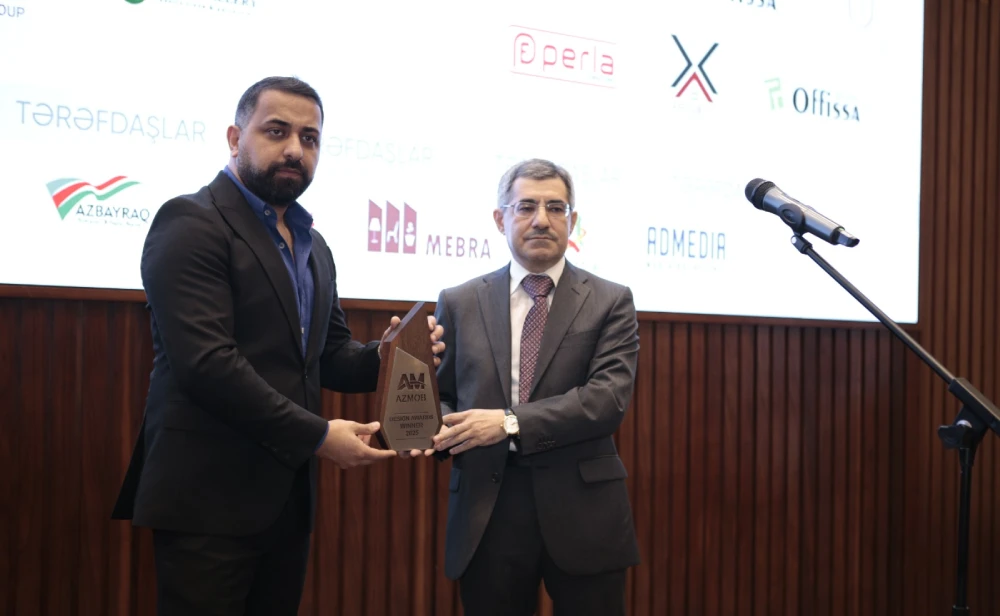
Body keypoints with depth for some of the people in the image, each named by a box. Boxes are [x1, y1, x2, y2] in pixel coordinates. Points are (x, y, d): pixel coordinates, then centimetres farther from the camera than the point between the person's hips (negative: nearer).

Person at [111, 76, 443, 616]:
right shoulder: (192, 224, -10)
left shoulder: (313, 245, 16)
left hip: (289, 496, 8)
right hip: (210, 498, -7)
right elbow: (206, 361, -20)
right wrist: (317, 435, -17)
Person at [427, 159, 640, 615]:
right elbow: (441, 394, 12)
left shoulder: (610, 302, 3)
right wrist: (440, 427, -12)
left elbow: (609, 397, -10)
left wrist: (511, 423, -19)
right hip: (486, 513, 1)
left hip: (582, 510, -1)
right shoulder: (459, 303, 9)